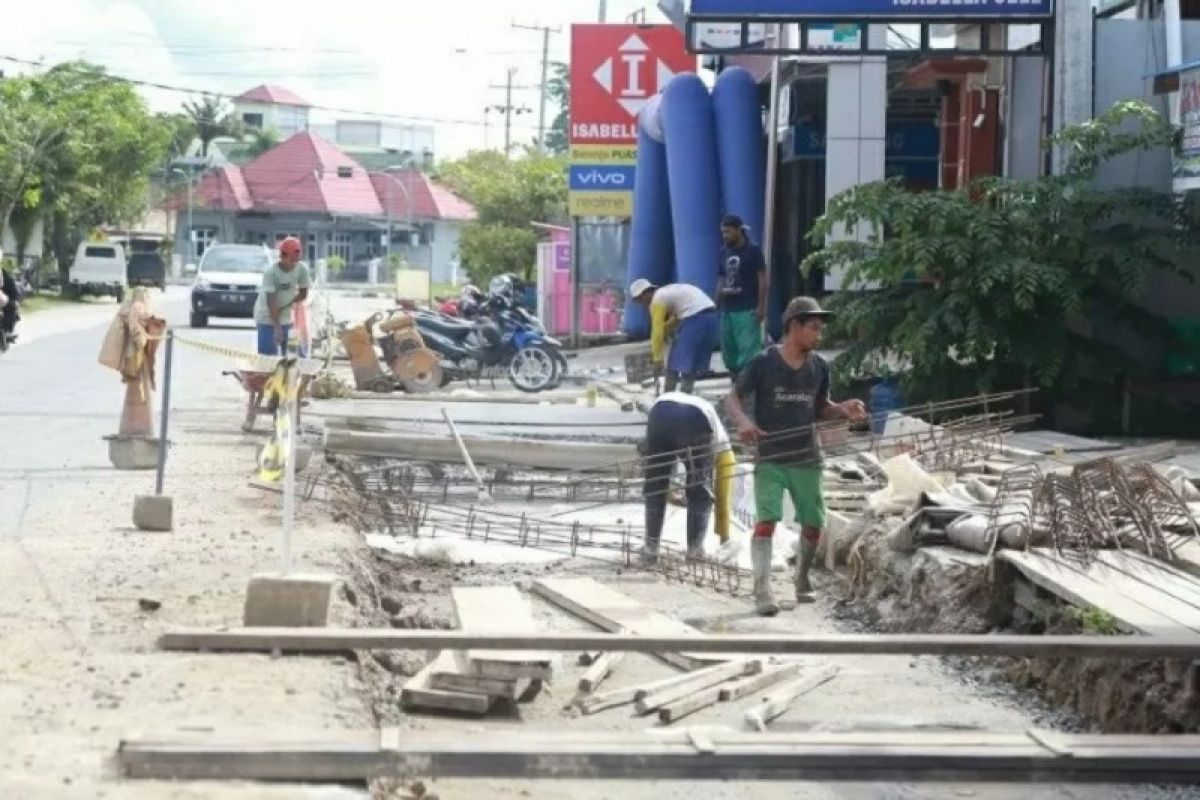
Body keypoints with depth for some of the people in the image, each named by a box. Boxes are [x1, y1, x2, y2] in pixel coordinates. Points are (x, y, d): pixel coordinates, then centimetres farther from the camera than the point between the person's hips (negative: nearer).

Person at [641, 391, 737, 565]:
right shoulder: (722, 442, 36)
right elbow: (724, 491, 39)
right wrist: (724, 534, 49)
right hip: (697, 421, -2)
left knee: (654, 484, 17)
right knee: (700, 491, 16)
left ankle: (651, 547, 14)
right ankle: (695, 549, 11)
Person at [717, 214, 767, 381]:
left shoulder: (753, 250, -3)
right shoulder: (724, 251, 13)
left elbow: (762, 278, -6)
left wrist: (761, 306, -12)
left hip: (748, 310, -7)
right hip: (727, 310, 7)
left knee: (748, 350, -12)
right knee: (728, 350, 9)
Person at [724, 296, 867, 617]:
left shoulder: (819, 367, 3)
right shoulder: (763, 363, -10)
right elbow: (732, 398, -7)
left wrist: (843, 409, -6)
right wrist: (743, 421, -28)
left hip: (807, 458, 5)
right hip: (770, 459, -4)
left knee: (813, 524, 9)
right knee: (766, 520, -16)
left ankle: (802, 579, 34)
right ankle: (762, 591, -17)